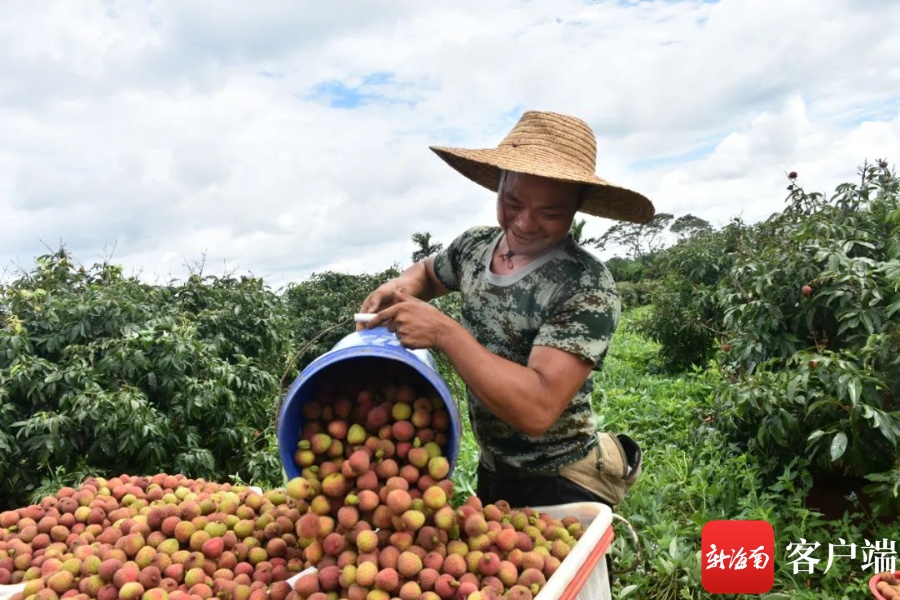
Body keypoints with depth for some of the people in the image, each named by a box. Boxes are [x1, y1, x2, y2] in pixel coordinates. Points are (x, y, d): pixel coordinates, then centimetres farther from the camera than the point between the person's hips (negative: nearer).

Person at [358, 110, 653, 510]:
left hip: (560, 491, -7)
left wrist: (443, 331, -33)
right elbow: (428, 272, 15)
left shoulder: (587, 287, -27)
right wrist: (402, 287, -7)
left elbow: (538, 409, -35)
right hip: (491, 475, 7)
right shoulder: (474, 245, -7)